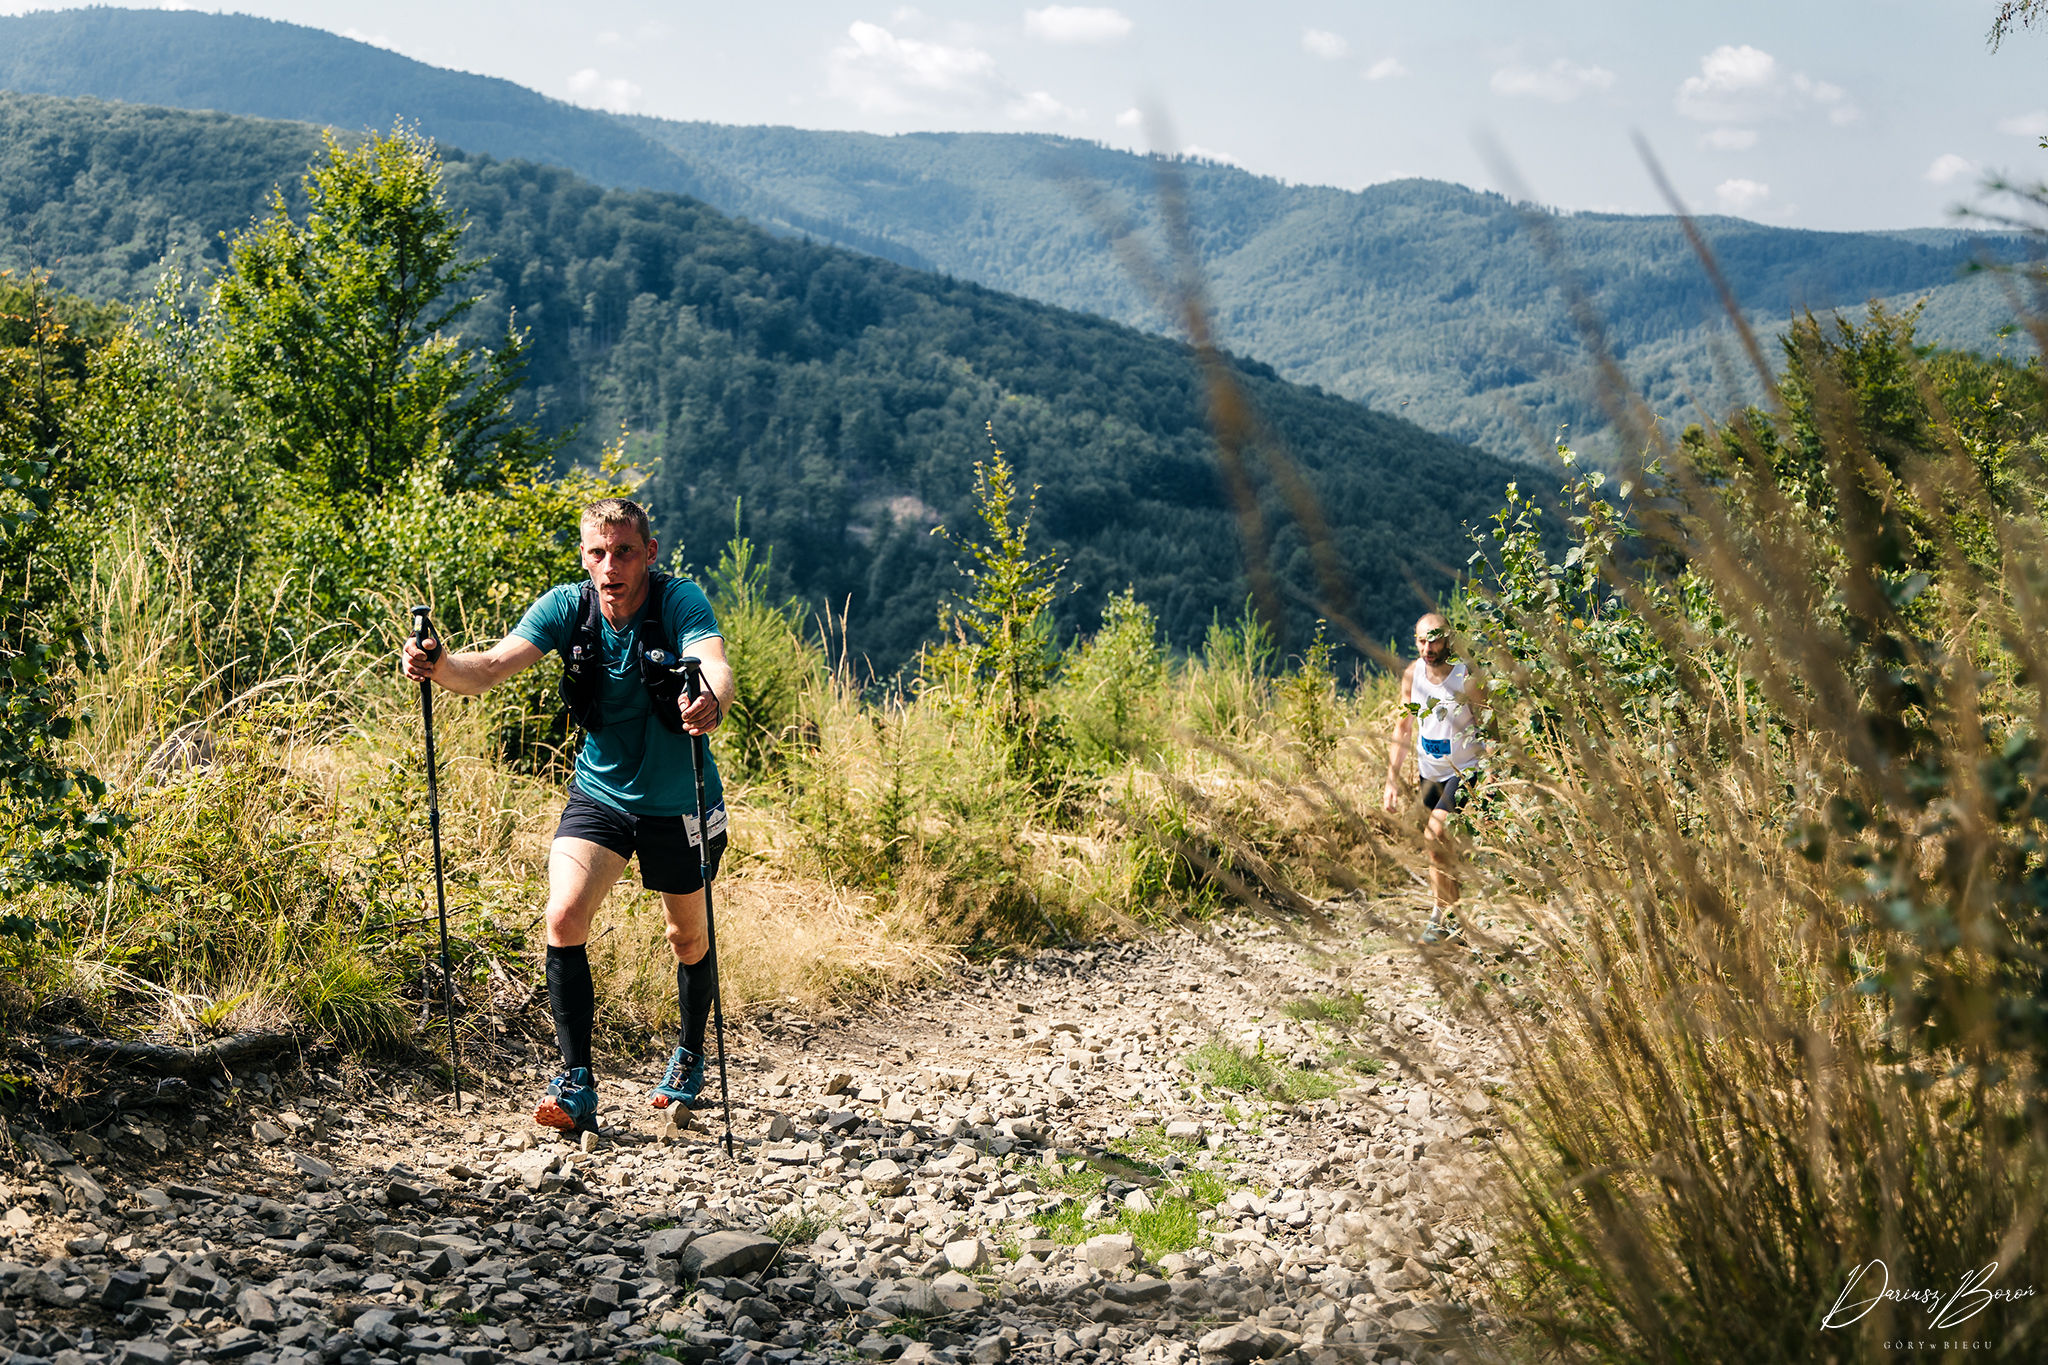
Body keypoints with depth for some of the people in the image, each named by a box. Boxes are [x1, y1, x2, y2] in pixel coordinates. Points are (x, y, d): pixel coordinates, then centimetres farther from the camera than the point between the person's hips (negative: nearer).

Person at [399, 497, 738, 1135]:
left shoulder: (680, 601, -22)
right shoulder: (567, 607, -14)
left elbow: (716, 664, -41)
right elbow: (491, 666, -26)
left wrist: (712, 701, -65)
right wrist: (439, 666, -48)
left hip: (680, 802, -2)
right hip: (600, 792, 2)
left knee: (689, 938, 14)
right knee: (564, 917, -19)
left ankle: (691, 1054, 42)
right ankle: (576, 1082, -11)